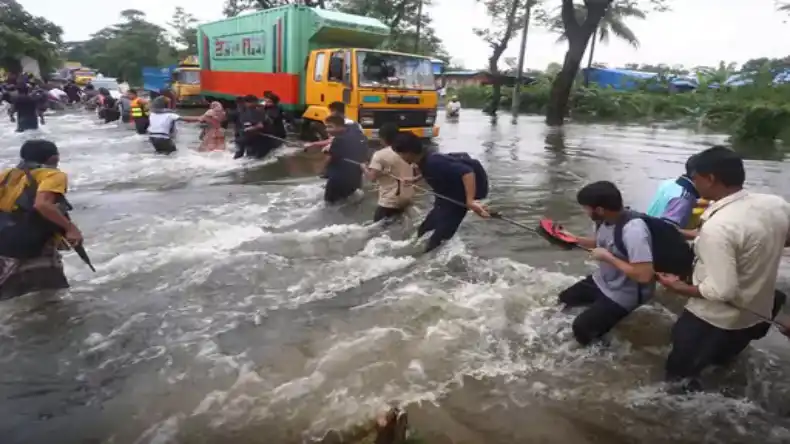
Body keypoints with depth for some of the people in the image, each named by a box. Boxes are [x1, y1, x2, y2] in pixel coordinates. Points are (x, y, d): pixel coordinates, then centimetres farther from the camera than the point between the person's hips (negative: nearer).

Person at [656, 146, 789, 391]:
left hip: (713, 319, -7)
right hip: (758, 311, 7)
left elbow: (722, 291, -32)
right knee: (722, 360, 35)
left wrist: (678, 287, -16)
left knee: (679, 374, 16)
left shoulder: (717, 227, -34)